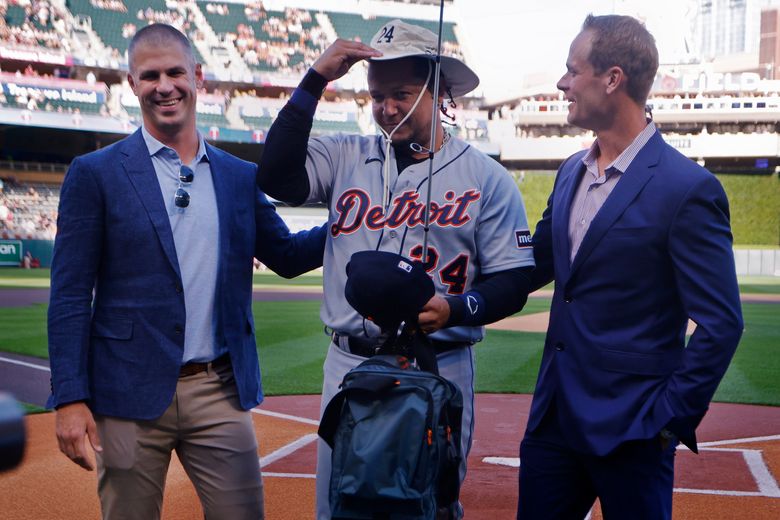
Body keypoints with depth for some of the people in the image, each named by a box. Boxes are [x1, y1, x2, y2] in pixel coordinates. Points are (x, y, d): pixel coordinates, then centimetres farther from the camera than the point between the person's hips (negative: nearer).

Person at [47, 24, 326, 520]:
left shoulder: (241, 176, 10)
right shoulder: (95, 174, -1)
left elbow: (288, 256, 17)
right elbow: (70, 297, -3)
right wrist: (70, 400, -10)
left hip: (222, 392, 3)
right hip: (130, 395, -3)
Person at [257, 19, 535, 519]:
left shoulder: (486, 176, -2)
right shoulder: (345, 156, 5)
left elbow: (513, 281, -2)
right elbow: (276, 177, -12)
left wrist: (455, 309, -22)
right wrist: (315, 80, -10)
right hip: (348, 364, 3)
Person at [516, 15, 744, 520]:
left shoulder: (687, 188, -14)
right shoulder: (571, 173, 9)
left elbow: (721, 324, -14)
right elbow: (535, 266, 16)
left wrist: (670, 418, -13)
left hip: (630, 430, -6)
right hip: (554, 417, 7)